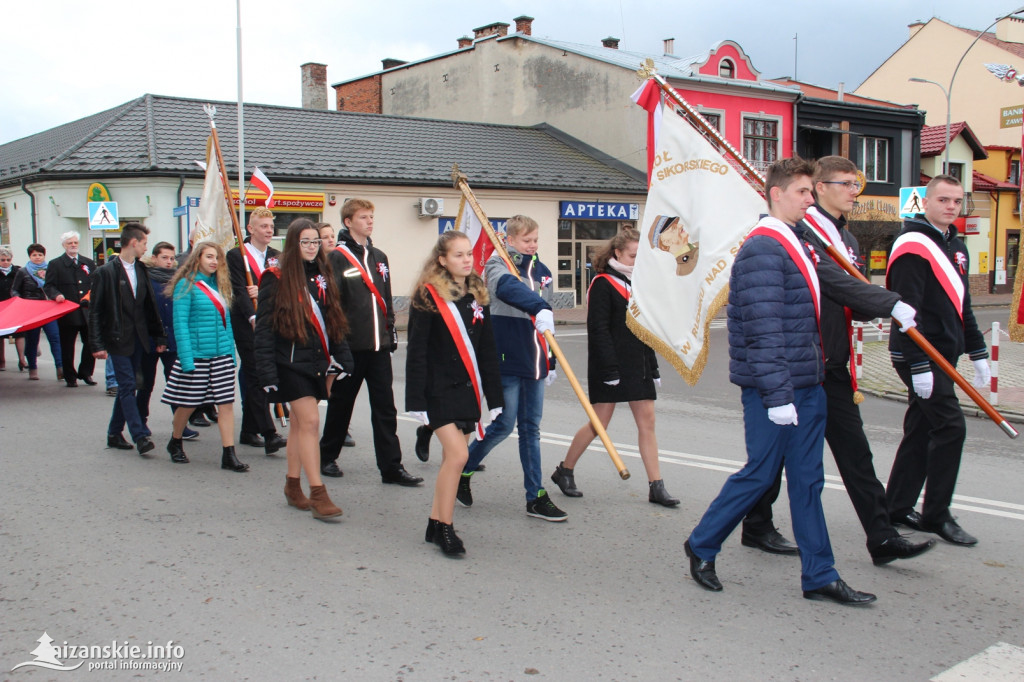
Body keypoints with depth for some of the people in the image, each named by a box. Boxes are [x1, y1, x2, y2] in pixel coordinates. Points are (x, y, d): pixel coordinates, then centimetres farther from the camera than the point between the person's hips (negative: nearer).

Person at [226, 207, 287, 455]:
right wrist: (254, 317, -26)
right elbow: (239, 291, -14)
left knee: (253, 378, 12)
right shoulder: (236, 255, -3)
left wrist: (263, 290, -16)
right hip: (247, 325, -5)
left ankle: (249, 431, 21)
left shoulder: (276, 257, 14)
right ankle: (269, 434, -16)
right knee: (256, 377, -11)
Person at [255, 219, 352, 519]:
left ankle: (293, 486, 25)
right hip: (292, 363, -6)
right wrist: (267, 371, -13)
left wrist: (341, 357, 8)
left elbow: (333, 320, 15)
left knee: (300, 424, 14)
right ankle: (318, 494, -10)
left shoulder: (322, 276, 11)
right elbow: (264, 327, -9)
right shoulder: (276, 279, -7)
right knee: (310, 421, -13)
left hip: (317, 361, 6)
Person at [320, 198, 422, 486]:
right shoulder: (337, 258, -6)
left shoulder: (379, 257, 14)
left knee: (385, 407, 2)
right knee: (341, 403, 9)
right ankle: (327, 457, 26)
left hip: (379, 344, 5)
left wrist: (391, 329, 15)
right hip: (350, 344, -5)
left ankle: (391, 467, 3)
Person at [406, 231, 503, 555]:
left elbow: (487, 350, 12)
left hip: (468, 388, 6)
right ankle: (445, 527, 0)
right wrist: (416, 399, -13)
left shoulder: (477, 294, 9)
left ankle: (436, 522, 22)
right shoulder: (428, 296, -8)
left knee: (452, 456, 9)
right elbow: (417, 351, -9)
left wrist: (494, 396, 9)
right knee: (458, 455, -14)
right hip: (439, 388, -6)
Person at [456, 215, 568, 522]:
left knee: (531, 427, 8)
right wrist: (540, 308, -48)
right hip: (507, 358, -6)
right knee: (504, 424, -3)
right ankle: (461, 470, 20)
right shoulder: (497, 264, -6)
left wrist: (550, 361, 19)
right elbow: (508, 288, -32)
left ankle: (536, 497, 12)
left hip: (534, 360, 6)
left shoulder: (542, 271, 13)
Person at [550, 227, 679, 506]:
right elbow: (598, 330, -15)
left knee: (647, 422, 3)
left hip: (639, 366, 7)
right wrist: (610, 368, -20)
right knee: (599, 423, -1)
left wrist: (653, 368, 15)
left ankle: (656, 487, 6)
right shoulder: (602, 284, -9)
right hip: (610, 365, -7)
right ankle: (564, 471, 17)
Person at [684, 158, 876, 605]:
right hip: (773, 387, -9)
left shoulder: (796, 244, 15)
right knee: (760, 473, 2)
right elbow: (763, 329, -22)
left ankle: (820, 577, 18)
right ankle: (701, 547, 22)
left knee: (807, 479, 11)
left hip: (807, 384, 9)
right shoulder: (762, 249, -16)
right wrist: (778, 395, -24)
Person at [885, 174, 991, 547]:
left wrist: (978, 354, 20)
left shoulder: (956, 246, 16)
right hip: (919, 357, -9)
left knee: (921, 430, 12)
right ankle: (936, 515, 1)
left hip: (943, 355, 9)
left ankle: (897, 507, 22)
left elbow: (962, 306, 23)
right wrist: (918, 366, -23)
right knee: (951, 426, -10)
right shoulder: (912, 247, -14)